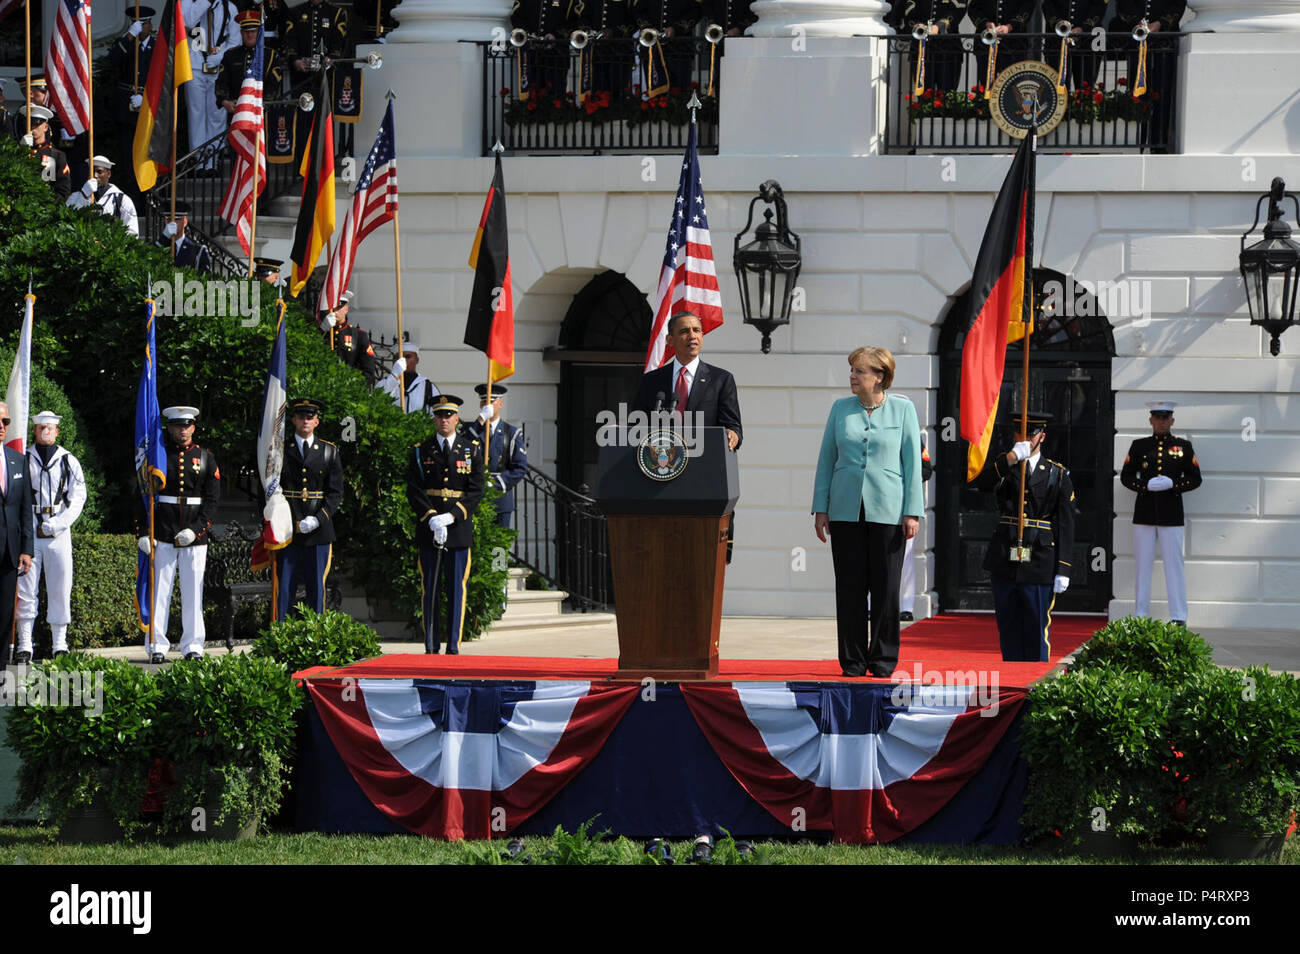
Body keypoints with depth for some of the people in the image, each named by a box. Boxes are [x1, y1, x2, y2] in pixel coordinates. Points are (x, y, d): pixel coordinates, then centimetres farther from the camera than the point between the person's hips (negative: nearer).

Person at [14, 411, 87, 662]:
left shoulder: (69, 462, 7)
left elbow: (78, 499, 4)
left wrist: (55, 526, -7)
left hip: (59, 533, 1)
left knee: (60, 589, 0)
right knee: (26, 590, -4)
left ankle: (60, 644, 6)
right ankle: (24, 645, -1)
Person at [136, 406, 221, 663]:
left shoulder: (205, 458, 7)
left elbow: (212, 498, 2)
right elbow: (143, 496, 3)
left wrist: (196, 529, -10)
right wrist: (142, 533, -6)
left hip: (195, 536, 1)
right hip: (163, 534, -1)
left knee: (193, 591, 3)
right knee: (160, 589, -2)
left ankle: (193, 647, 9)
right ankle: (158, 647, 1)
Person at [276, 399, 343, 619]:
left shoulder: (330, 452, 9)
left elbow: (336, 493, 4)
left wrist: (318, 519, -11)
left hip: (319, 532, 1)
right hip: (287, 531, -1)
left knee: (316, 588, 3)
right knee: (284, 587, -3)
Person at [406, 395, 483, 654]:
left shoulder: (472, 450, 7)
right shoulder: (421, 452, 8)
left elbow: (476, 491, 0)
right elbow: (414, 491, 1)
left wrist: (450, 517, -13)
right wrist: (432, 519, -14)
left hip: (460, 528, 0)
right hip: (428, 531, 0)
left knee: (457, 589, 0)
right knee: (430, 589, 1)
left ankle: (454, 646, 3)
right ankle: (431, 647, 4)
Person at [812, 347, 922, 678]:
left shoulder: (902, 409, 3)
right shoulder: (841, 409, 8)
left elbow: (912, 462, 2)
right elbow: (826, 460, 11)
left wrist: (912, 512, -4)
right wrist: (820, 508, 5)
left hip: (887, 510, -2)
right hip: (846, 511, 2)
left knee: (886, 588, 0)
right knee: (849, 587, 1)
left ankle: (883, 659, 9)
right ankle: (853, 660, 7)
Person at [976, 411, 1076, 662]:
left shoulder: (1058, 475, 5)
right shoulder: (1003, 465, 11)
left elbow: (1065, 525, 2)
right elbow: (982, 482, -12)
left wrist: (1063, 570, -4)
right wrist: (1011, 458, -23)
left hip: (1039, 565, -2)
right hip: (1005, 562, 2)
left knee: (1037, 629, -4)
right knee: (1009, 629, 6)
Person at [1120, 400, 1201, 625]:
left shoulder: (1183, 446, 6)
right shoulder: (1139, 446, 8)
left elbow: (1195, 479, 6)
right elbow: (1126, 476, 7)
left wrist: (1172, 485, -12)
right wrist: (1146, 486, -11)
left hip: (1171, 513, -1)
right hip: (1145, 512, 1)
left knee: (1174, 564, -2)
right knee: (1142, 564, 3)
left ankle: (1178, 617, 0)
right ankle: (1141, 614, 9)